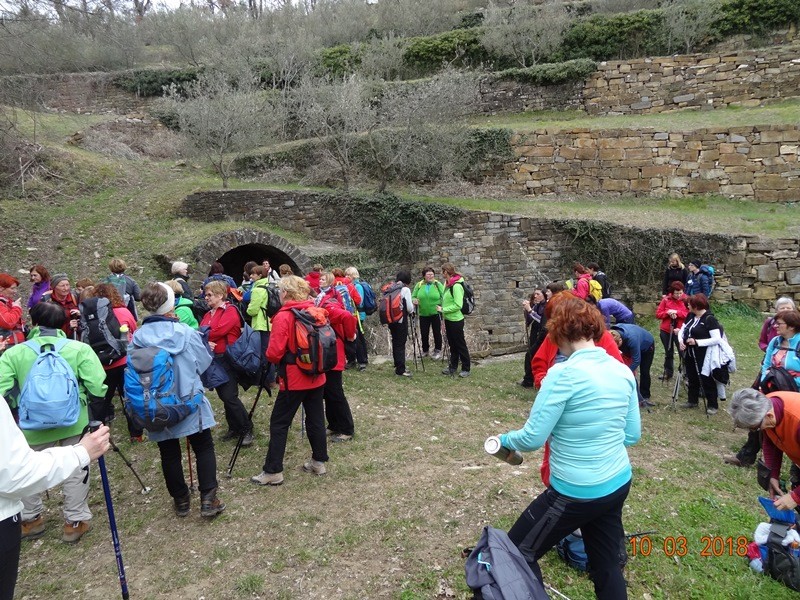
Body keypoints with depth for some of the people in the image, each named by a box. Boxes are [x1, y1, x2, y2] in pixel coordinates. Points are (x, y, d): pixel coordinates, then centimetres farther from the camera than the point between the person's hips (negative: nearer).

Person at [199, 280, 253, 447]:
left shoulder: (230, 311, -9)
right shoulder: (208, 314, 16)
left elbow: (219, 331, -22)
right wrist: (206, 342, -17)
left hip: (227, 360, -8)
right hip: (213, 359, 8)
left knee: (230, 397, -10)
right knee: (223, 396, 12)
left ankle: (247, 429, 4)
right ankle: (234, 429, 24)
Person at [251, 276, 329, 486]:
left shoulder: (283, 317, -16)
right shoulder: (315, 311, 4)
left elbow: (274, 353, -18)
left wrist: (272, 358, 3)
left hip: (294, 379, -6)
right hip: (317, 376, 7)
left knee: (279, 423, 3)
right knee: (316, 419, 15)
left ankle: (273, 471, 7)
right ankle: (319, 461, 25)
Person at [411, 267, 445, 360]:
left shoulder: (438, 284, -6)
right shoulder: (419, 285, 0)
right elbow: (413, 296, 6)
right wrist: (414, 300, -16)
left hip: (435, 313, -2)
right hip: (423, 314, 2)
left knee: (437, 333, 9)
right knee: (424, 333, 11)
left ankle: (438, 351, 26)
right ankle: (425, 350, 32)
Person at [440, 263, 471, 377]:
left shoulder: (456, 286, -21)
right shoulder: (448, 284, 7)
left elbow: (458, 305, -25)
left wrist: (443, 309, -20)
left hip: (456, 320, -9)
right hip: (448, 320, 9)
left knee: (460, 345, 3)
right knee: (452, 345, 18)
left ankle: (466, 369, 14)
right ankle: (453, 367, 29)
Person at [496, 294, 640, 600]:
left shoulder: (563, 374, -22)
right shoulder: (624, 371, 0)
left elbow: (532, 438, -19)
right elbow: (632, 435, 8)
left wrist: (505, 439, 1)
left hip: (577, 492, -8)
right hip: (619, 484, 8)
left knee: (518, 553, 10)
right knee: (607, 567, 22)